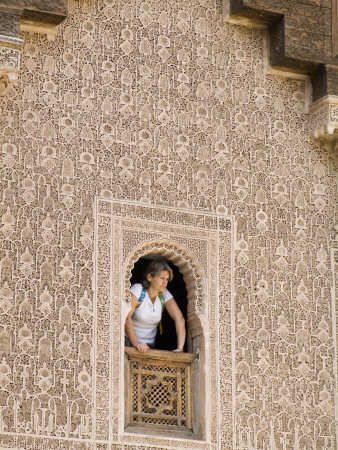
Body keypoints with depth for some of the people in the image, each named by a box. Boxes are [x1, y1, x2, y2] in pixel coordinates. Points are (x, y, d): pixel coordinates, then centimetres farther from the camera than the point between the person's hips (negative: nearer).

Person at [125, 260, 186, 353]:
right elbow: (126, 316, -20)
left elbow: (179, 319, -2)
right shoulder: (138, 289, -9)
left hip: (150, 345, 4)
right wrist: (136, 343, -32)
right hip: (129, 343, -4)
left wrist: (180, 348, -16)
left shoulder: (164, 294, 3)